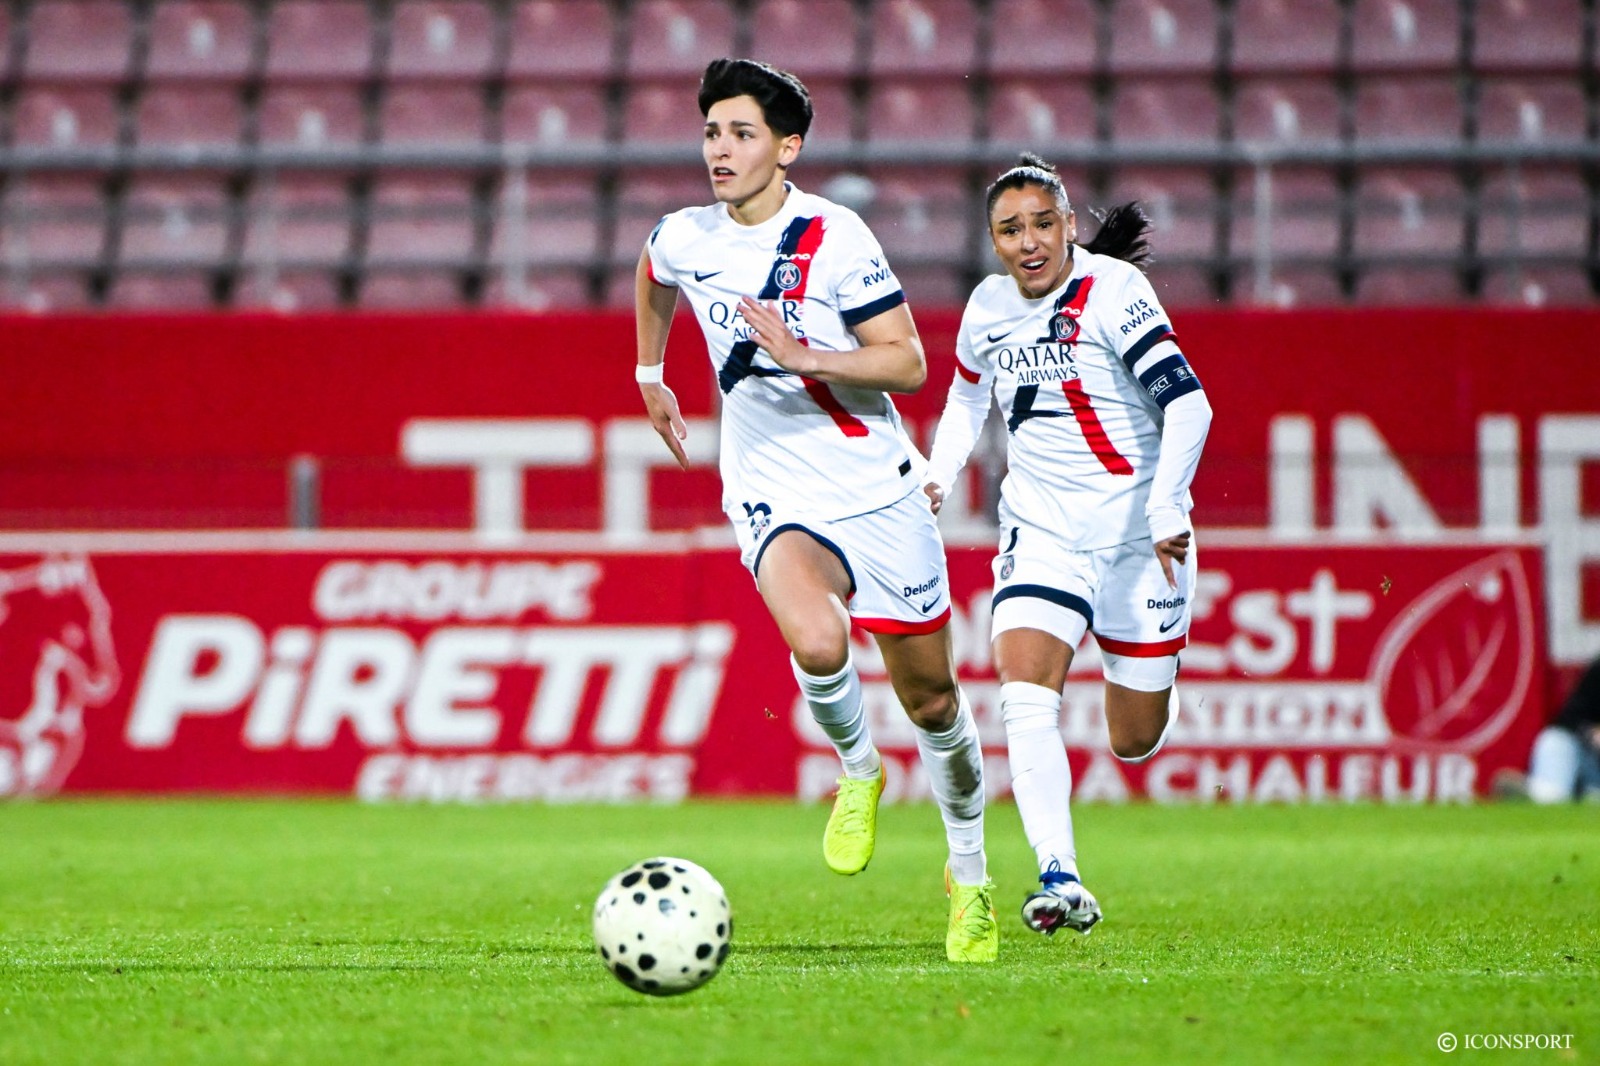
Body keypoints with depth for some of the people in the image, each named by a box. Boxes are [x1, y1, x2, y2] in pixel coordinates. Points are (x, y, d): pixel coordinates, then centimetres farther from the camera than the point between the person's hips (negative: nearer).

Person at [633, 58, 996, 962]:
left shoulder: (835, 238, -13)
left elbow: (908, 362, -15)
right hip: (777, 498, 1)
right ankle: (858, 771, 2)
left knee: (930, 696, 7)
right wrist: (651, 373, 32)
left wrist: (800, 354, -27)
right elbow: (654, 276, 27)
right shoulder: (685, 238, 1)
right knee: (817, 642, -30)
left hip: (879, 489, -1)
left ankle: (972, 876, 30)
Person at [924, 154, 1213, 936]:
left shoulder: (1111, 291, -14)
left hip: (1136, 535, -3)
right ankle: (1059, 878, -26)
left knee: (1135, 742, 7)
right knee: (1025, 698, -22)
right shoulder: (989, 308, 4)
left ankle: (1144, 681, 44)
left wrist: (1167, 508, -29)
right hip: (1041, 533, 3)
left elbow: (1187, 403, -21)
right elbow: (966, 393, 25)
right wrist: (939, 473, 9)